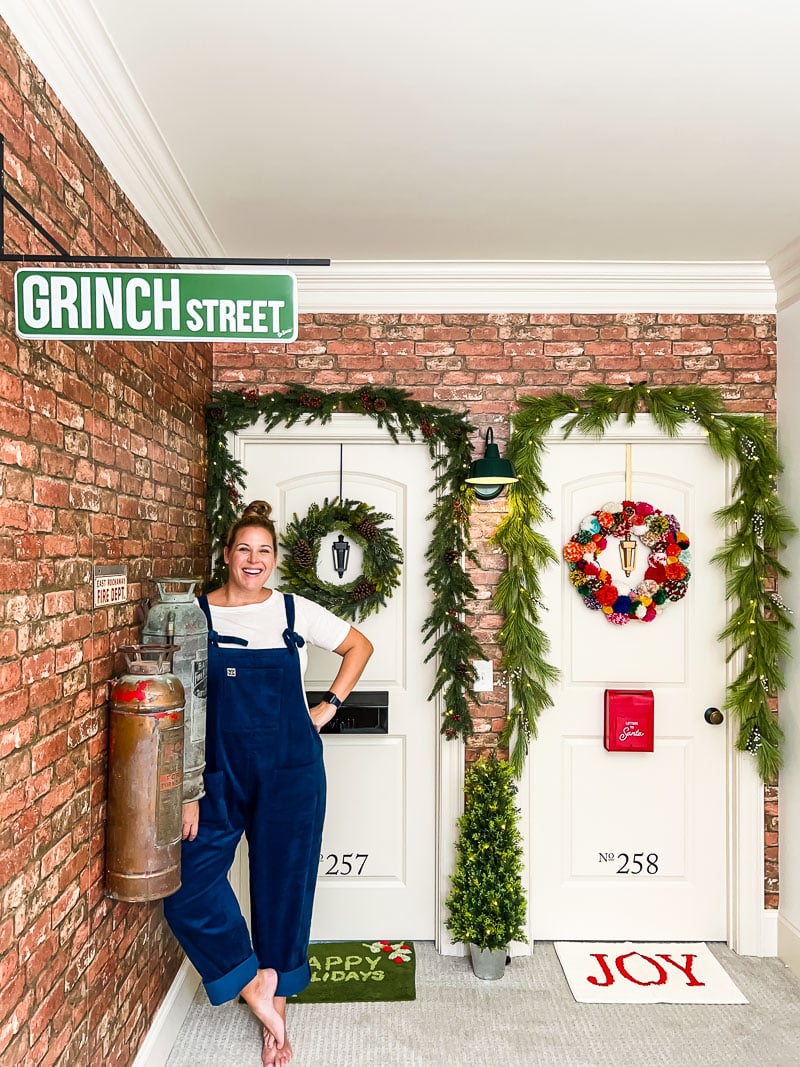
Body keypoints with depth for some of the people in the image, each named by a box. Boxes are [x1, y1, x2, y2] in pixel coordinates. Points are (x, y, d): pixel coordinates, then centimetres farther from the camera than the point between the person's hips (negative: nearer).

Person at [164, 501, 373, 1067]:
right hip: (220, 771, 0)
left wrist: (330, 705, 2)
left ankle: (277, 1003, 35)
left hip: (291, 771, 0)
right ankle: (253, 983, 19)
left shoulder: (296, 611, -2)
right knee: (187, 883, -7)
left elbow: (360, 645, 11)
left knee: (284, 885, 10)